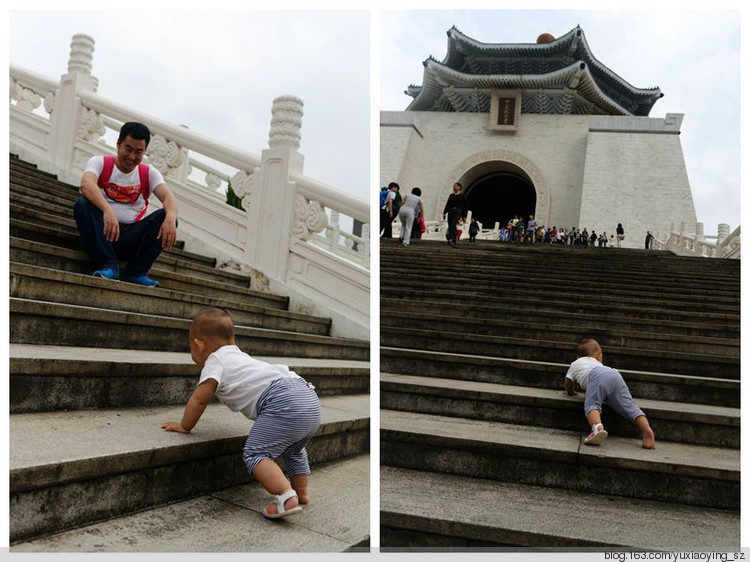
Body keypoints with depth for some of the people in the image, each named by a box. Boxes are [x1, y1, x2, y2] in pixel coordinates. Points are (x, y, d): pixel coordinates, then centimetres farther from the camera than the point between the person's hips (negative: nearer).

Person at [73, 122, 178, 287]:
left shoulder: (149, 173, 8)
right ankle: (107, 265, -28)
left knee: (166, 217, -21)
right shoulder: (100, 162, 2)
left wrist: (170, 218, -35)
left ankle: (135, 272, -23)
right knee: (82, 204, -28)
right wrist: (107, 210, -41)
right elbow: (86, 185, -21)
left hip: (131, 239, 1)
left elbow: (168, 197, -11)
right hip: (101, 233, -1)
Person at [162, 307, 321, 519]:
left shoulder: (215, 361, 7)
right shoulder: (239, 356, 32)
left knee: (255, 453, -8)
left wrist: (184, 426, 20)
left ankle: (286, 497, -22)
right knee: (292, 450, 31)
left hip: (283, 402, -9)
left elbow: (199, 399, 5)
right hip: (310, 399, 9)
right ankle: (301, 493, 36)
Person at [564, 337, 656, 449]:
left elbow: (568, 384, 42)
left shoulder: (575, 364, 39)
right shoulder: (597, 363, 48)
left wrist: (572, 392, 62)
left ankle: (597, 427, -51)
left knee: (591, 405, -19)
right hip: (615, 374, 4)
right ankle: (646, 429, -28)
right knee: (629, 406, -3)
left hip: (598, 376, -4)